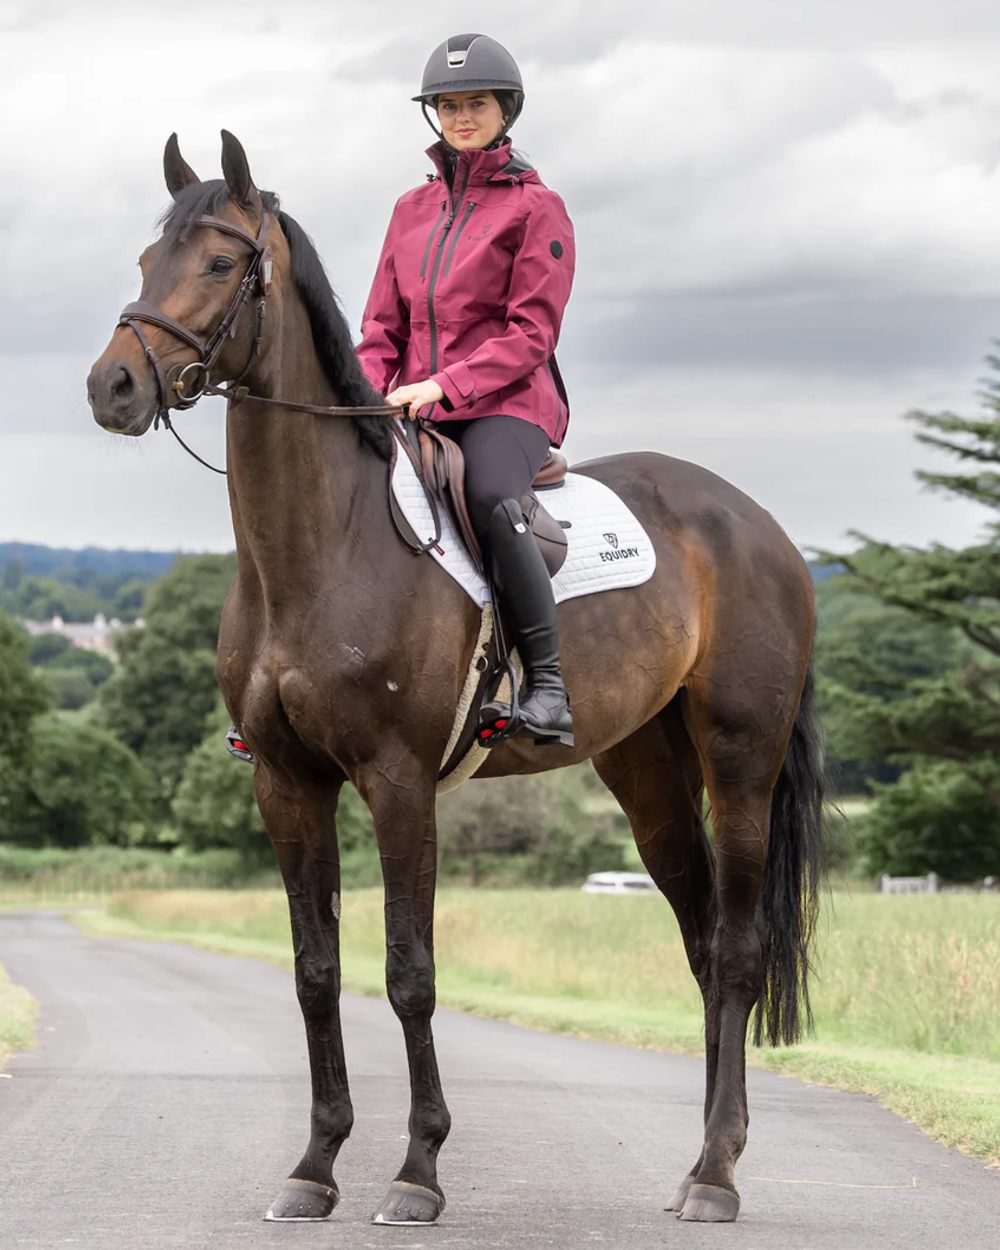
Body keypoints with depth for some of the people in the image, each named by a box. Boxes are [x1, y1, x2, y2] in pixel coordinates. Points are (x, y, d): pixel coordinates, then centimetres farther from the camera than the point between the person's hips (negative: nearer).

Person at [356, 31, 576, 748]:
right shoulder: (413, 209, 18)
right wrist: (369, 397, -2)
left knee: (490, 500, -37)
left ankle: (548, 684, -35)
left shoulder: (535, 207, 1)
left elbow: (531, 333, -7)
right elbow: (382, 325, 18)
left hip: (506, 403, -6)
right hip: (417, 410, 6)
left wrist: (444, 386, -18)